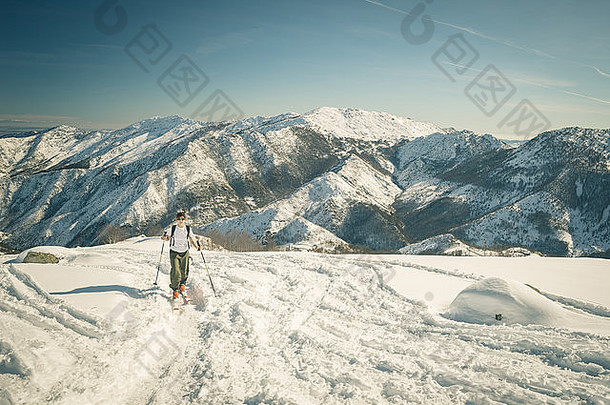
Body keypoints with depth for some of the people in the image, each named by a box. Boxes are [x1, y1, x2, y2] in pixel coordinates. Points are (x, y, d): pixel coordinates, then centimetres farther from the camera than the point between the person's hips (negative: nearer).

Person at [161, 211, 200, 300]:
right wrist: (165, 238, -20)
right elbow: (167, 238, 3)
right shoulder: (172, 228, -4)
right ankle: (175, 289, 7)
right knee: (176, 272, -13)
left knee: (184, 272, 6)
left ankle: (182, 284, 38)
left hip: (184, 253, 2)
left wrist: (197, 246, -10)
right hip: (174, 252, -2)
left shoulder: (188, 229, 0)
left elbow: (192, 239, 5)